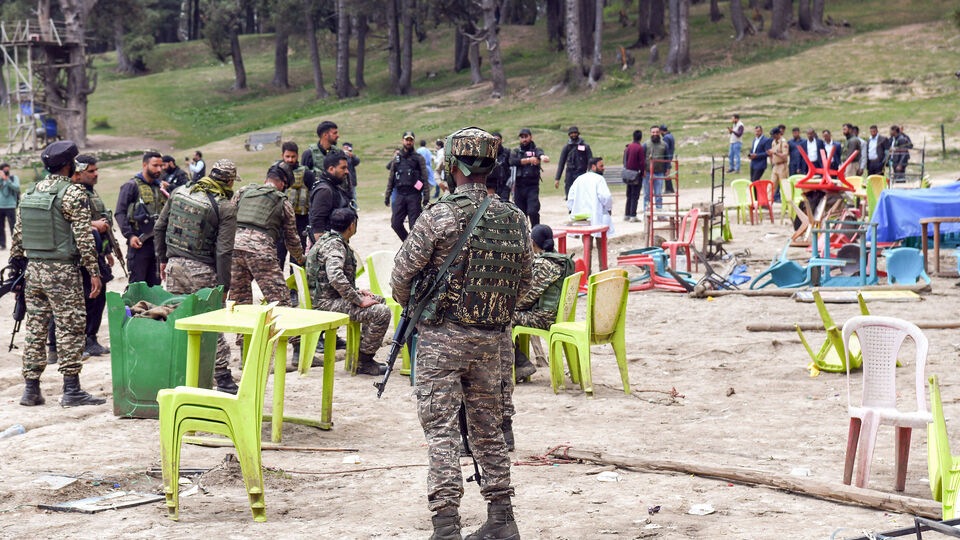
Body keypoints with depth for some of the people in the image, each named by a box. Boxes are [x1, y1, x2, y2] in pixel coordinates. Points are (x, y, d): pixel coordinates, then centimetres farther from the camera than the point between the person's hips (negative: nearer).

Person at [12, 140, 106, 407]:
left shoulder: (30, 193, 10)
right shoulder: (73, 193, -10)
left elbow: (18, 235, 12)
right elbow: (84, 236, -14)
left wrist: (17, 265, 20)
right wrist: (94, 271, -11)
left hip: (33, 270, 7)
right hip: (62, 271, -7)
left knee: (35, 330, 10)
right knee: (70, 330, -1)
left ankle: (31, 389, 12)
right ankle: (71, 390, -1)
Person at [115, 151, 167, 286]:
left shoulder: (160, 187, 16)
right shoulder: (132, 186, -4)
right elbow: (120, 213, -9)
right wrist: (129, 235, -17)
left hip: (158, 243, 6)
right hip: (139, 242, -6)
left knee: (155, 283, 10)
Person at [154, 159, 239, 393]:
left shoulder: (179, 193, 5)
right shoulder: (226, 207, -11)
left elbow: (160, 227, 11)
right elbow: (224, 250, -15)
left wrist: (163, 259, 22)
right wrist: (223, 287, -10)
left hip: (174, 265, 5)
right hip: (202, 270, -5)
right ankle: (223, 378, 5)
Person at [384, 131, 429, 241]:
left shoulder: (418, 158, 2)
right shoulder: (397, 158, 12)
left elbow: (425, 179, -2)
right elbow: (391, 178, 15)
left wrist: (426, 197, -9)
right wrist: (387, 195, 11)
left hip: (414, 195, -4)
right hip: (400, 195, 4)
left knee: (414, 225, -4)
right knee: (395, 223, 0)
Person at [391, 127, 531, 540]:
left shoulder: (440, 216, -14)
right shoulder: (514, 219, 2)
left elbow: (402, 274, -8)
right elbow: (524, 282, 11)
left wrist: (412, 308, 12)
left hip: (442, 338, -5)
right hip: (492, 339, 5)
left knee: (441, 429, -3)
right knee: (488, 428, 16)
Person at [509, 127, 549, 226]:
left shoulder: (536, 151, 5)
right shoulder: (515, 151, 13)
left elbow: (541, 155, -20)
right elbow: (513, 161, -8)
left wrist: (544, 157, -45)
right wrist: (529, 160, -16)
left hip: (532, 187, -3)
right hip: (519, 187, 3)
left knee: (532, 212, -16)